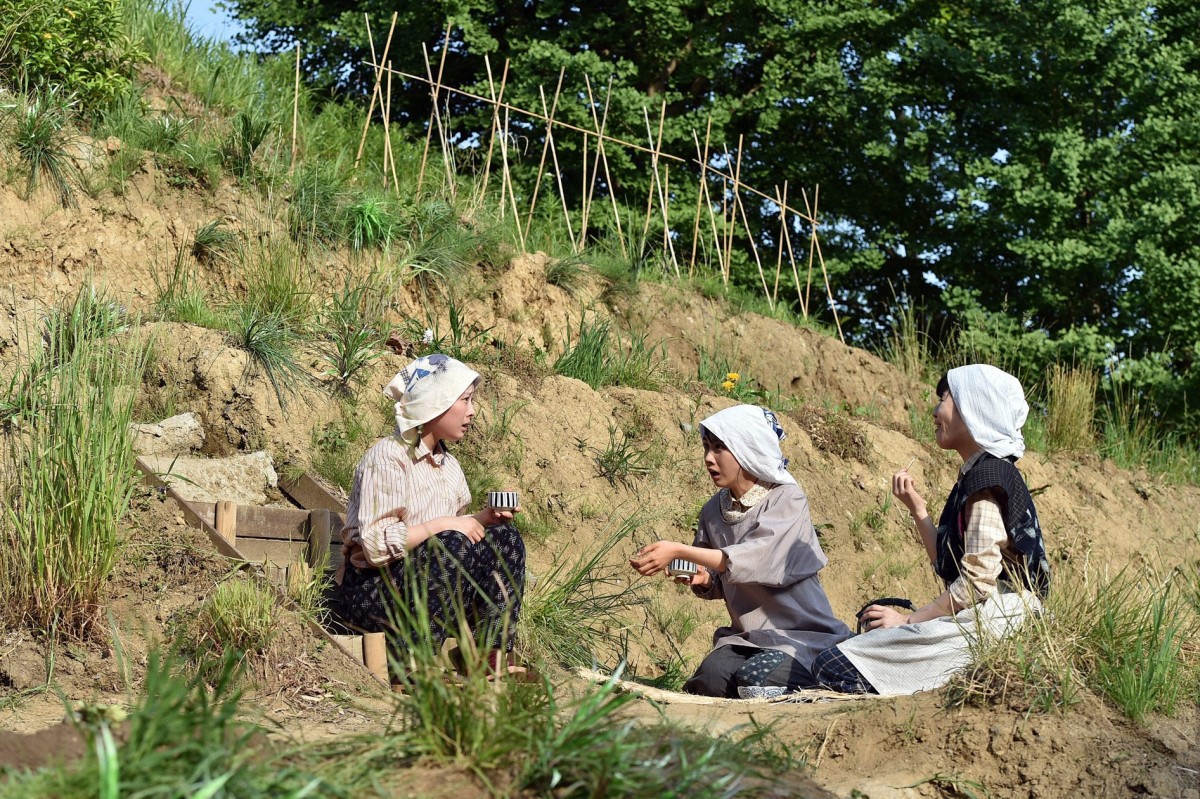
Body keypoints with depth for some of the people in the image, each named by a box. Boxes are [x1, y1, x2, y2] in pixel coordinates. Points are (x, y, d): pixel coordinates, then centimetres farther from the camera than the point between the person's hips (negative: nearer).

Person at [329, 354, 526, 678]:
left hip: (426, 584, 9)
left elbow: (459, 528, 13)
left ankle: (491, 657, -11)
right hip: (369, 588, -8)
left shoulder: (447, 465, 13)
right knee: (451, 545, -31)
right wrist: (442, 525, -22)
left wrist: (485, 517, -5)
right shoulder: (387, 458, -16)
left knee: (503, 538, -5)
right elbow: (377, 545, -25)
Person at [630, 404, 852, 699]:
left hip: (805, 636, -4)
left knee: (753, 680, -30)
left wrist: (679, 551, -31)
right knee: (711, 679, -24)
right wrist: (702, 579, -11)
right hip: (747, 636, 4)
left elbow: (752, 560, -27)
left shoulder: (787, 499, -12)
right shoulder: (714, 511, 5)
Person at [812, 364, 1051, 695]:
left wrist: (908, 620, -10)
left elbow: (977, 583, -17)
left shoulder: (988, 475, -12)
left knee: (832, 667, -17)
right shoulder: (974, 475, 18)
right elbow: (947, 566, 18)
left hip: (994, 620, -10)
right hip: (976, 617, 10)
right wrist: (917, 509, 12)